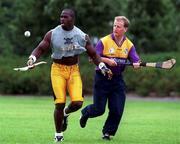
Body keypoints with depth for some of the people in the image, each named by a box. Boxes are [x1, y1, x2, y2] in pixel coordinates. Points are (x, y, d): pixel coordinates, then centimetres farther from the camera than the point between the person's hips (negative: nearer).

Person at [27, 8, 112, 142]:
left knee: (77, 102, -14)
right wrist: (32, 58, -22)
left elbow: (93, 54, 7)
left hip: (74, 70, 1)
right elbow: (40, 49, -2)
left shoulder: (82, 36, -1)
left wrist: (102, 66, -6)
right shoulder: (52, 34, -5)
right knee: (60, 103, -9)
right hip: (58, 70, -1)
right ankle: (58, 134, 11)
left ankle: (66, 113, 24)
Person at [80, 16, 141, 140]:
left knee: (117, 110, -4)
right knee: (99, 109, 0)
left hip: (118, 80, 3)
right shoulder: (104, 41, -8)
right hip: (102, 78, -3)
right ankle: (85, 113, 35)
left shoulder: (129, 45, 2)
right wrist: (106, 60, -26)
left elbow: (136, 60, -6)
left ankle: (108, 132, 16)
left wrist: (137, 63, -30)